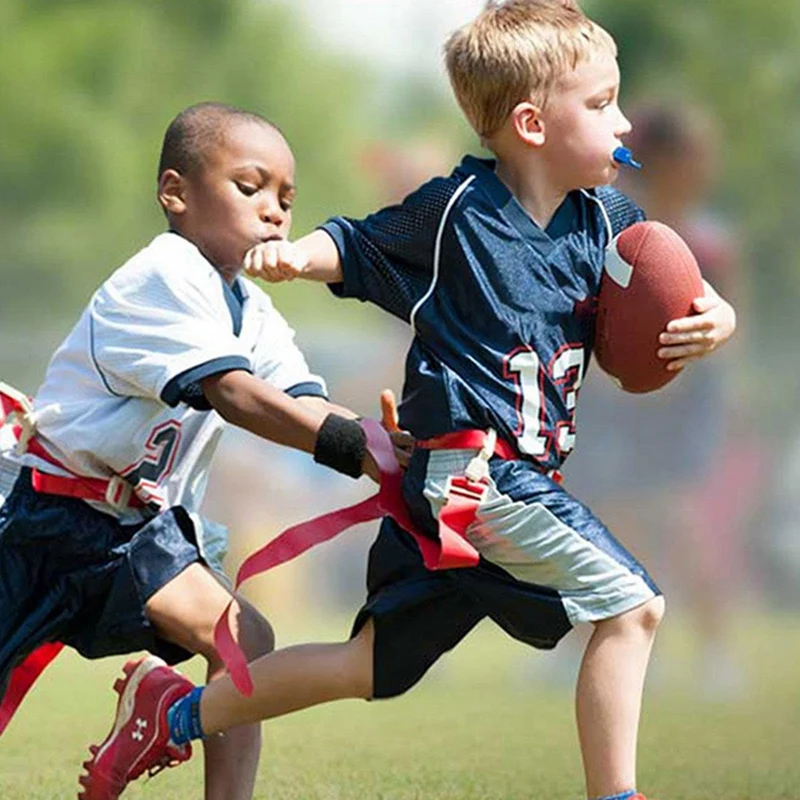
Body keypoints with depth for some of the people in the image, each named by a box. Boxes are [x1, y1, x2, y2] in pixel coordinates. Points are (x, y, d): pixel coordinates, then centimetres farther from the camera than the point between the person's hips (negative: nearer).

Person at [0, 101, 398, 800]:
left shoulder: (253, 313, 8)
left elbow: (301, 408, -6)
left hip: (137, 521, 8)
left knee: (245, 640, -8)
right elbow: (233, 395, -31)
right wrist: (358, 447, -38)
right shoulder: (163, 278, -19)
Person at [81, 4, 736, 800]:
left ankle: (178, 712, 24)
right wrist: (292, 255, -17)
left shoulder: (605, 220, 7)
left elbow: (679, 298, 16)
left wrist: (710, 323, -7)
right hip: (468, 461, -7)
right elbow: (357, 247, 3)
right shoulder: (457, 207, -9)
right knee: (630, 605, -14)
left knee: (373, 671, 14)